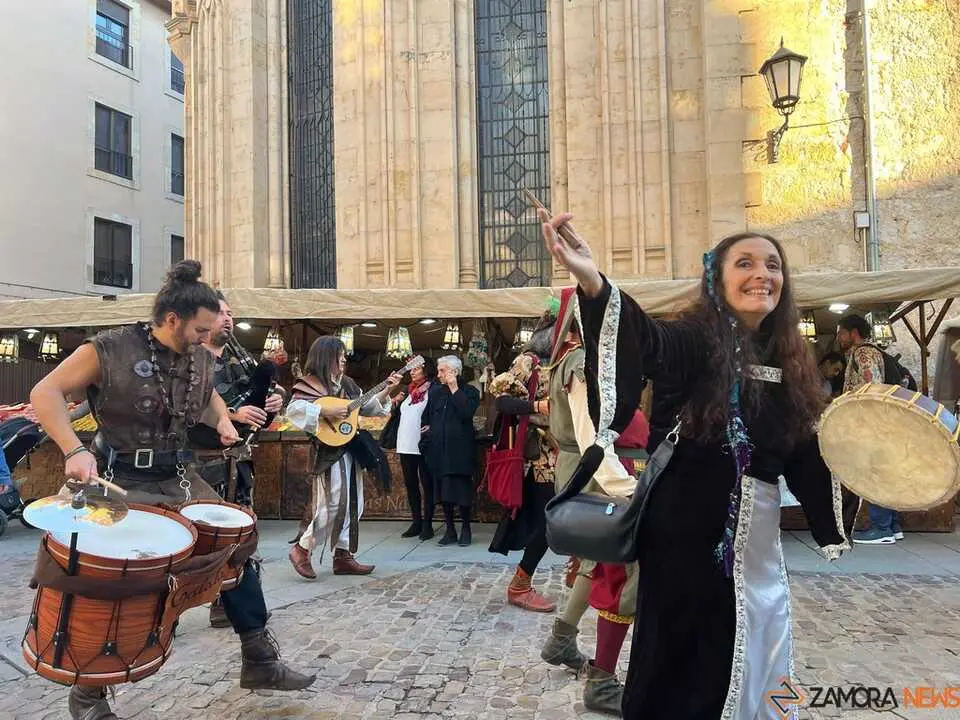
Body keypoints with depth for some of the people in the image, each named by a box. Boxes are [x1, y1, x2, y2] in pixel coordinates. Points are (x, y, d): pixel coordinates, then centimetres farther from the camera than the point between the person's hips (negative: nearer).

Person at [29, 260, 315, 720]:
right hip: (121, 482, -6)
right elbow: (45, 394, -16)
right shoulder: (110, 349, -15)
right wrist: (75, 451, -28)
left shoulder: (200, 359, 2)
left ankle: (260, 663, 16)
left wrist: (222, 421, 2)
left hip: (179, 478, 6)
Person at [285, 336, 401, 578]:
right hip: (330, 451, -8)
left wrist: (386, 391, 8)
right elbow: (292, 409, -24)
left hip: (350, 449, 8)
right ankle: (301, 550, 7)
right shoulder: (311, 383, -9)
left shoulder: (347, 384, 14)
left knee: (352, 504, 9)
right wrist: (325, 411, -28)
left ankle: (343, 556, 18)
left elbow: (368, 407, 19)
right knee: (334, 504, -10)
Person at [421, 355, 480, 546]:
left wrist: (454, 389, -14)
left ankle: (466, 529, 14)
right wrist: (428, 427, 5)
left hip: (460, 449, -5)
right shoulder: (435, 391, 13)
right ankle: (450, 530, 18)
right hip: (439, 449, 5)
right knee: (444, 491, 8)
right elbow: (427, 416, 24)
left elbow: (467, 412, -19)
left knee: (461, 490, -2)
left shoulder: (470, 392, -1)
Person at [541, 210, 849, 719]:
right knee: (681, 668, 6)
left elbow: (803, 456, 9)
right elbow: (645, 340, -36)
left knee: (753, 668, 19)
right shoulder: (694, 338, -12)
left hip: (756, 536, 6)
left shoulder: (789, 362, 6)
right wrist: (593, 282, -55)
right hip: (687, 530, -6)